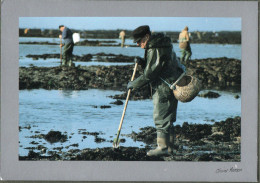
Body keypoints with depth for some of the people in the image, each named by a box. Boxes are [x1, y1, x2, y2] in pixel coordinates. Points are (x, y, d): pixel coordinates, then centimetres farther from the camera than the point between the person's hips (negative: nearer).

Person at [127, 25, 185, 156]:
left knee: (161, 117, -7)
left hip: (165, 88, -11)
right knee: (167, 118, 13)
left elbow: (149, 74, -19)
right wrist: (143, 63, 2)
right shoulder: (158, 45, 14)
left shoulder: (155, 50, -19)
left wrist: (133, 84, -8)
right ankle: (168, 146, 17)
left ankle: (163, 147, -5)